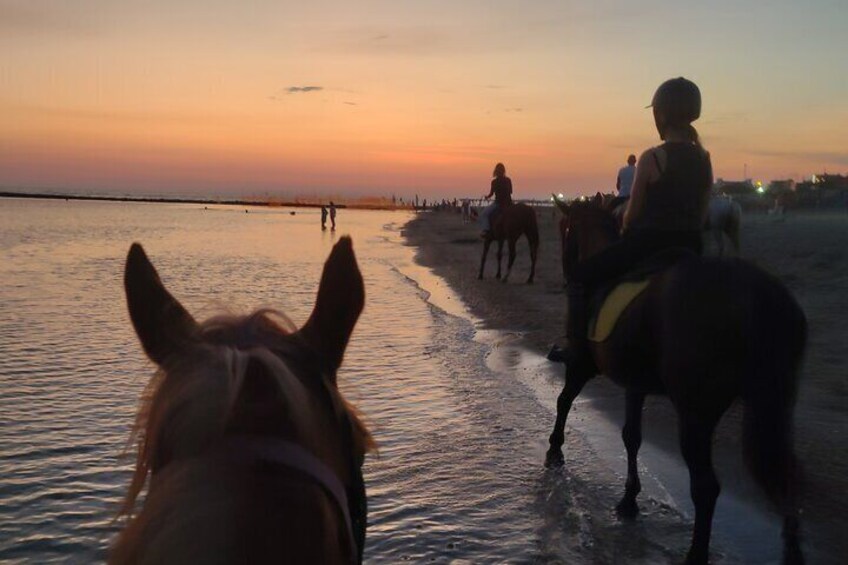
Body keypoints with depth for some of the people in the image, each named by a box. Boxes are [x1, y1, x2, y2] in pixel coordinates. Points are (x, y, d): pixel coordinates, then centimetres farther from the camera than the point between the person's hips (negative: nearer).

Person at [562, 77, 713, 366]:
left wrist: (625, 231, 13)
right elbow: (702, 215, 9)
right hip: (689, 246, 6)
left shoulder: (652, 158, -13)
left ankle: (577, 348, 4)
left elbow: (632, 213, -7)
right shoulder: (704, 159, 4)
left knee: (580, 276, 9)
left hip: (647, 242, -6)